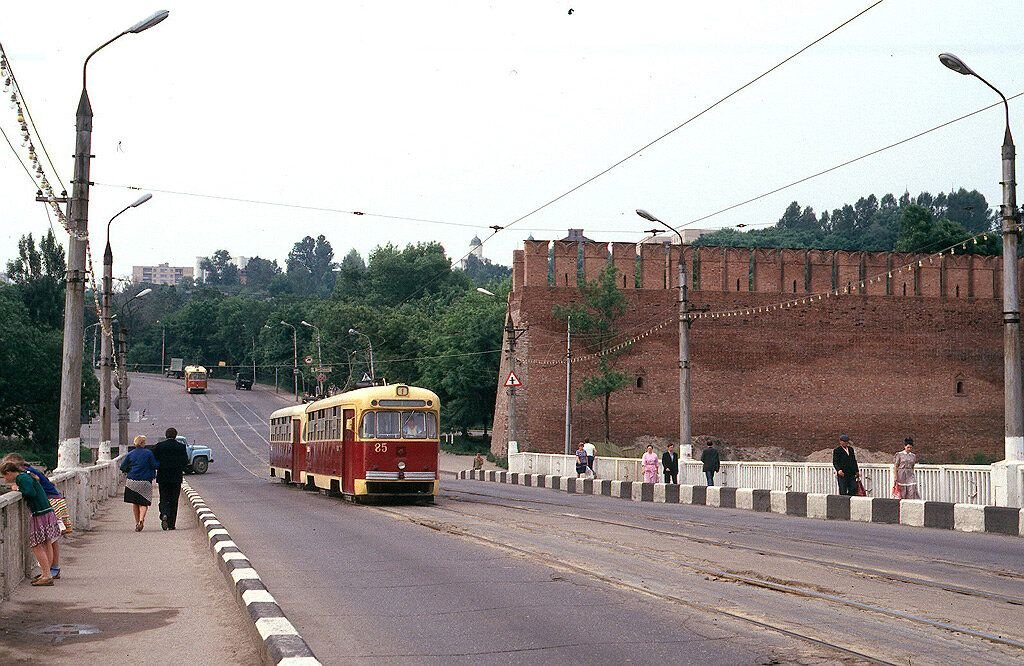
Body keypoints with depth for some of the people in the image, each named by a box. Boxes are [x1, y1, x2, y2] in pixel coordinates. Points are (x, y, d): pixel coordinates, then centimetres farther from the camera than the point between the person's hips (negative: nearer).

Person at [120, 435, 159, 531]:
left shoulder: (130, 454, 3)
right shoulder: (148, 453, -5)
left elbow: (123, 467, 4)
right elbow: (155, 465, -8)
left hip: (132, 481, 3)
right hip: (145, 481, -3)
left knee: (135, 503, 15)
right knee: (143, 503, 1)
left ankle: (137, 523, 17)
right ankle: (141, 519, -22)